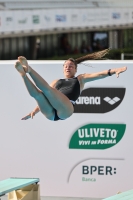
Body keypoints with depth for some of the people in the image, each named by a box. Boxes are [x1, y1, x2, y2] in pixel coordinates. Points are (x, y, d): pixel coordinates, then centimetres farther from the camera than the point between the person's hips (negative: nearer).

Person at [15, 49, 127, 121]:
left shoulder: (80, 79, 31)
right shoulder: (57, 82, 39)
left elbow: (98, 75, 14)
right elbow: (44, 99, 33)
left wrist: (113, 71, -4)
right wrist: (35, 110, 16)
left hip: (66, 109, -3)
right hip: (50, 113, 4)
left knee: (46, 88, -28)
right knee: (37, 93, -30)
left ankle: (28, 69, -34)